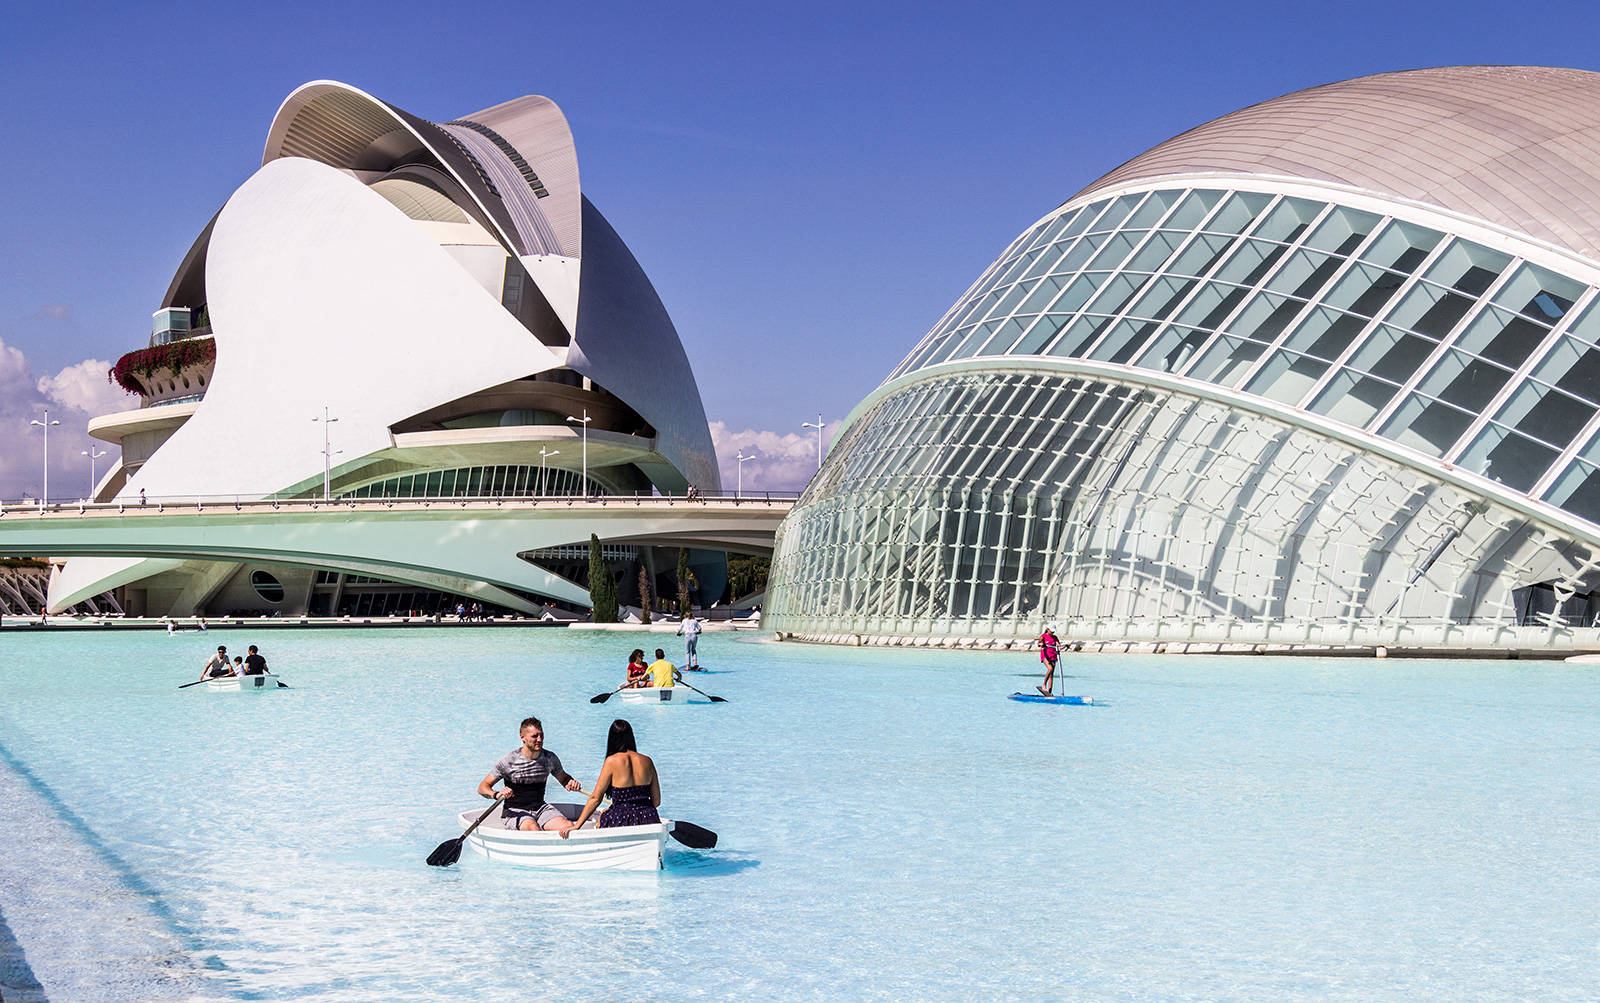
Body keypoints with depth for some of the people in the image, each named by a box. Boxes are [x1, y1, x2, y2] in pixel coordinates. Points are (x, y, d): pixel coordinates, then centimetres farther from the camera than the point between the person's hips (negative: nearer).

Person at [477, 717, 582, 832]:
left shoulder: (550, 758, 2)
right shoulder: (508, 761, -10)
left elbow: (563, 778, 22)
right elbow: (482, 787, -7)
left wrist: (572, 784, -3)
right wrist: (497, 795, -30)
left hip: (541, 808, 4)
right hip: (514, 812, -4)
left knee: (569, 827, -23)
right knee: (533, 828, -38)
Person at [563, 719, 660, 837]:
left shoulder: (612, 761, -6)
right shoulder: (647, 761, 5)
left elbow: (595, 798, -5)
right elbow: (656, 801, 8)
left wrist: (576, 826, 1)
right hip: (649, 820, 4)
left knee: (603, 814, 29)